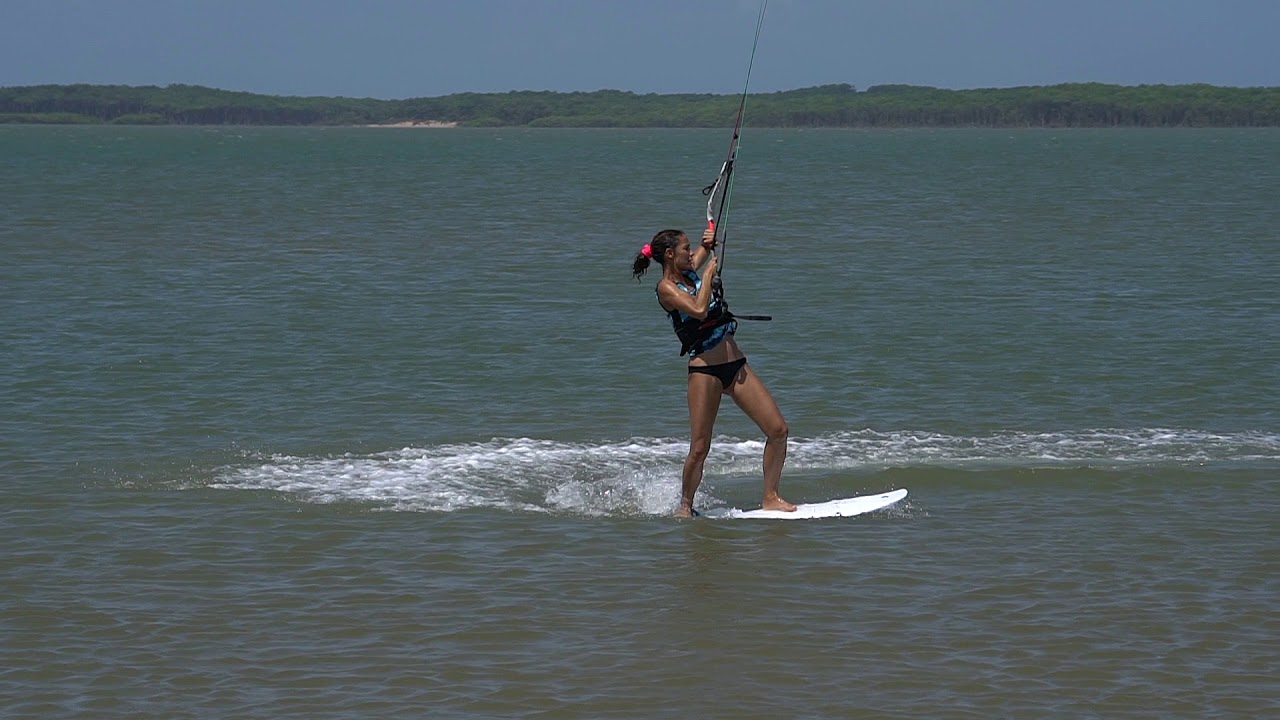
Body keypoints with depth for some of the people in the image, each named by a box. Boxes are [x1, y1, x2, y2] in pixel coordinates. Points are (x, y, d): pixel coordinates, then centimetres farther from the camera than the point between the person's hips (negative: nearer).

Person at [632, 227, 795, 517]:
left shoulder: (689, 273, 13)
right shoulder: (667, 288, -9)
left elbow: (704, 251, 36)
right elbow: (698, 310, -26)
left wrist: (708, 243, 14)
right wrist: (709, 274, -14)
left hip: (736, 365, 7)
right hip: (705, 370, -7)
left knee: (778, 430, -2)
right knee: (699, 450, -5)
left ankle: (770, 499, 7)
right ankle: (685, 506, 15)